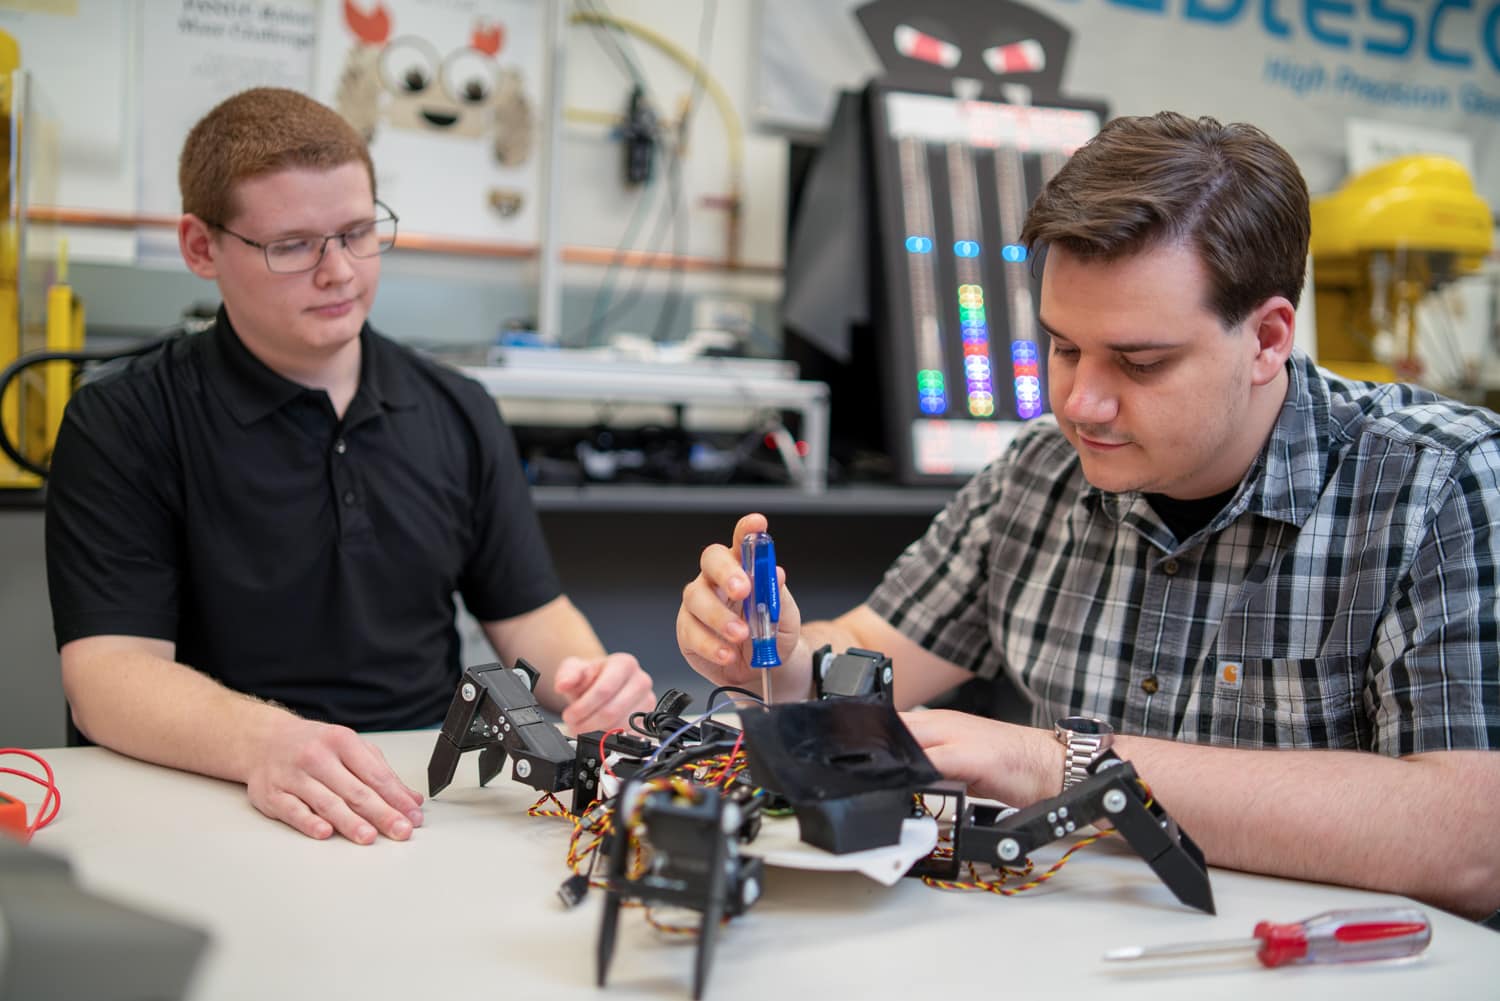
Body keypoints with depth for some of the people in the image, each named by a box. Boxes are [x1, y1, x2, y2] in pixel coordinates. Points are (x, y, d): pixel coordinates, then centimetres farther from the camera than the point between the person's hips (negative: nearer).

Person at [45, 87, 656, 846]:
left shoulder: (458, 414, 13)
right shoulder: (121, 427, -2)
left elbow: (529, 613, 16)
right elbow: (108, 670, -12)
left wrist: (592, 683, -7)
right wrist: (263, 743, -32)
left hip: (431, 805, 3)